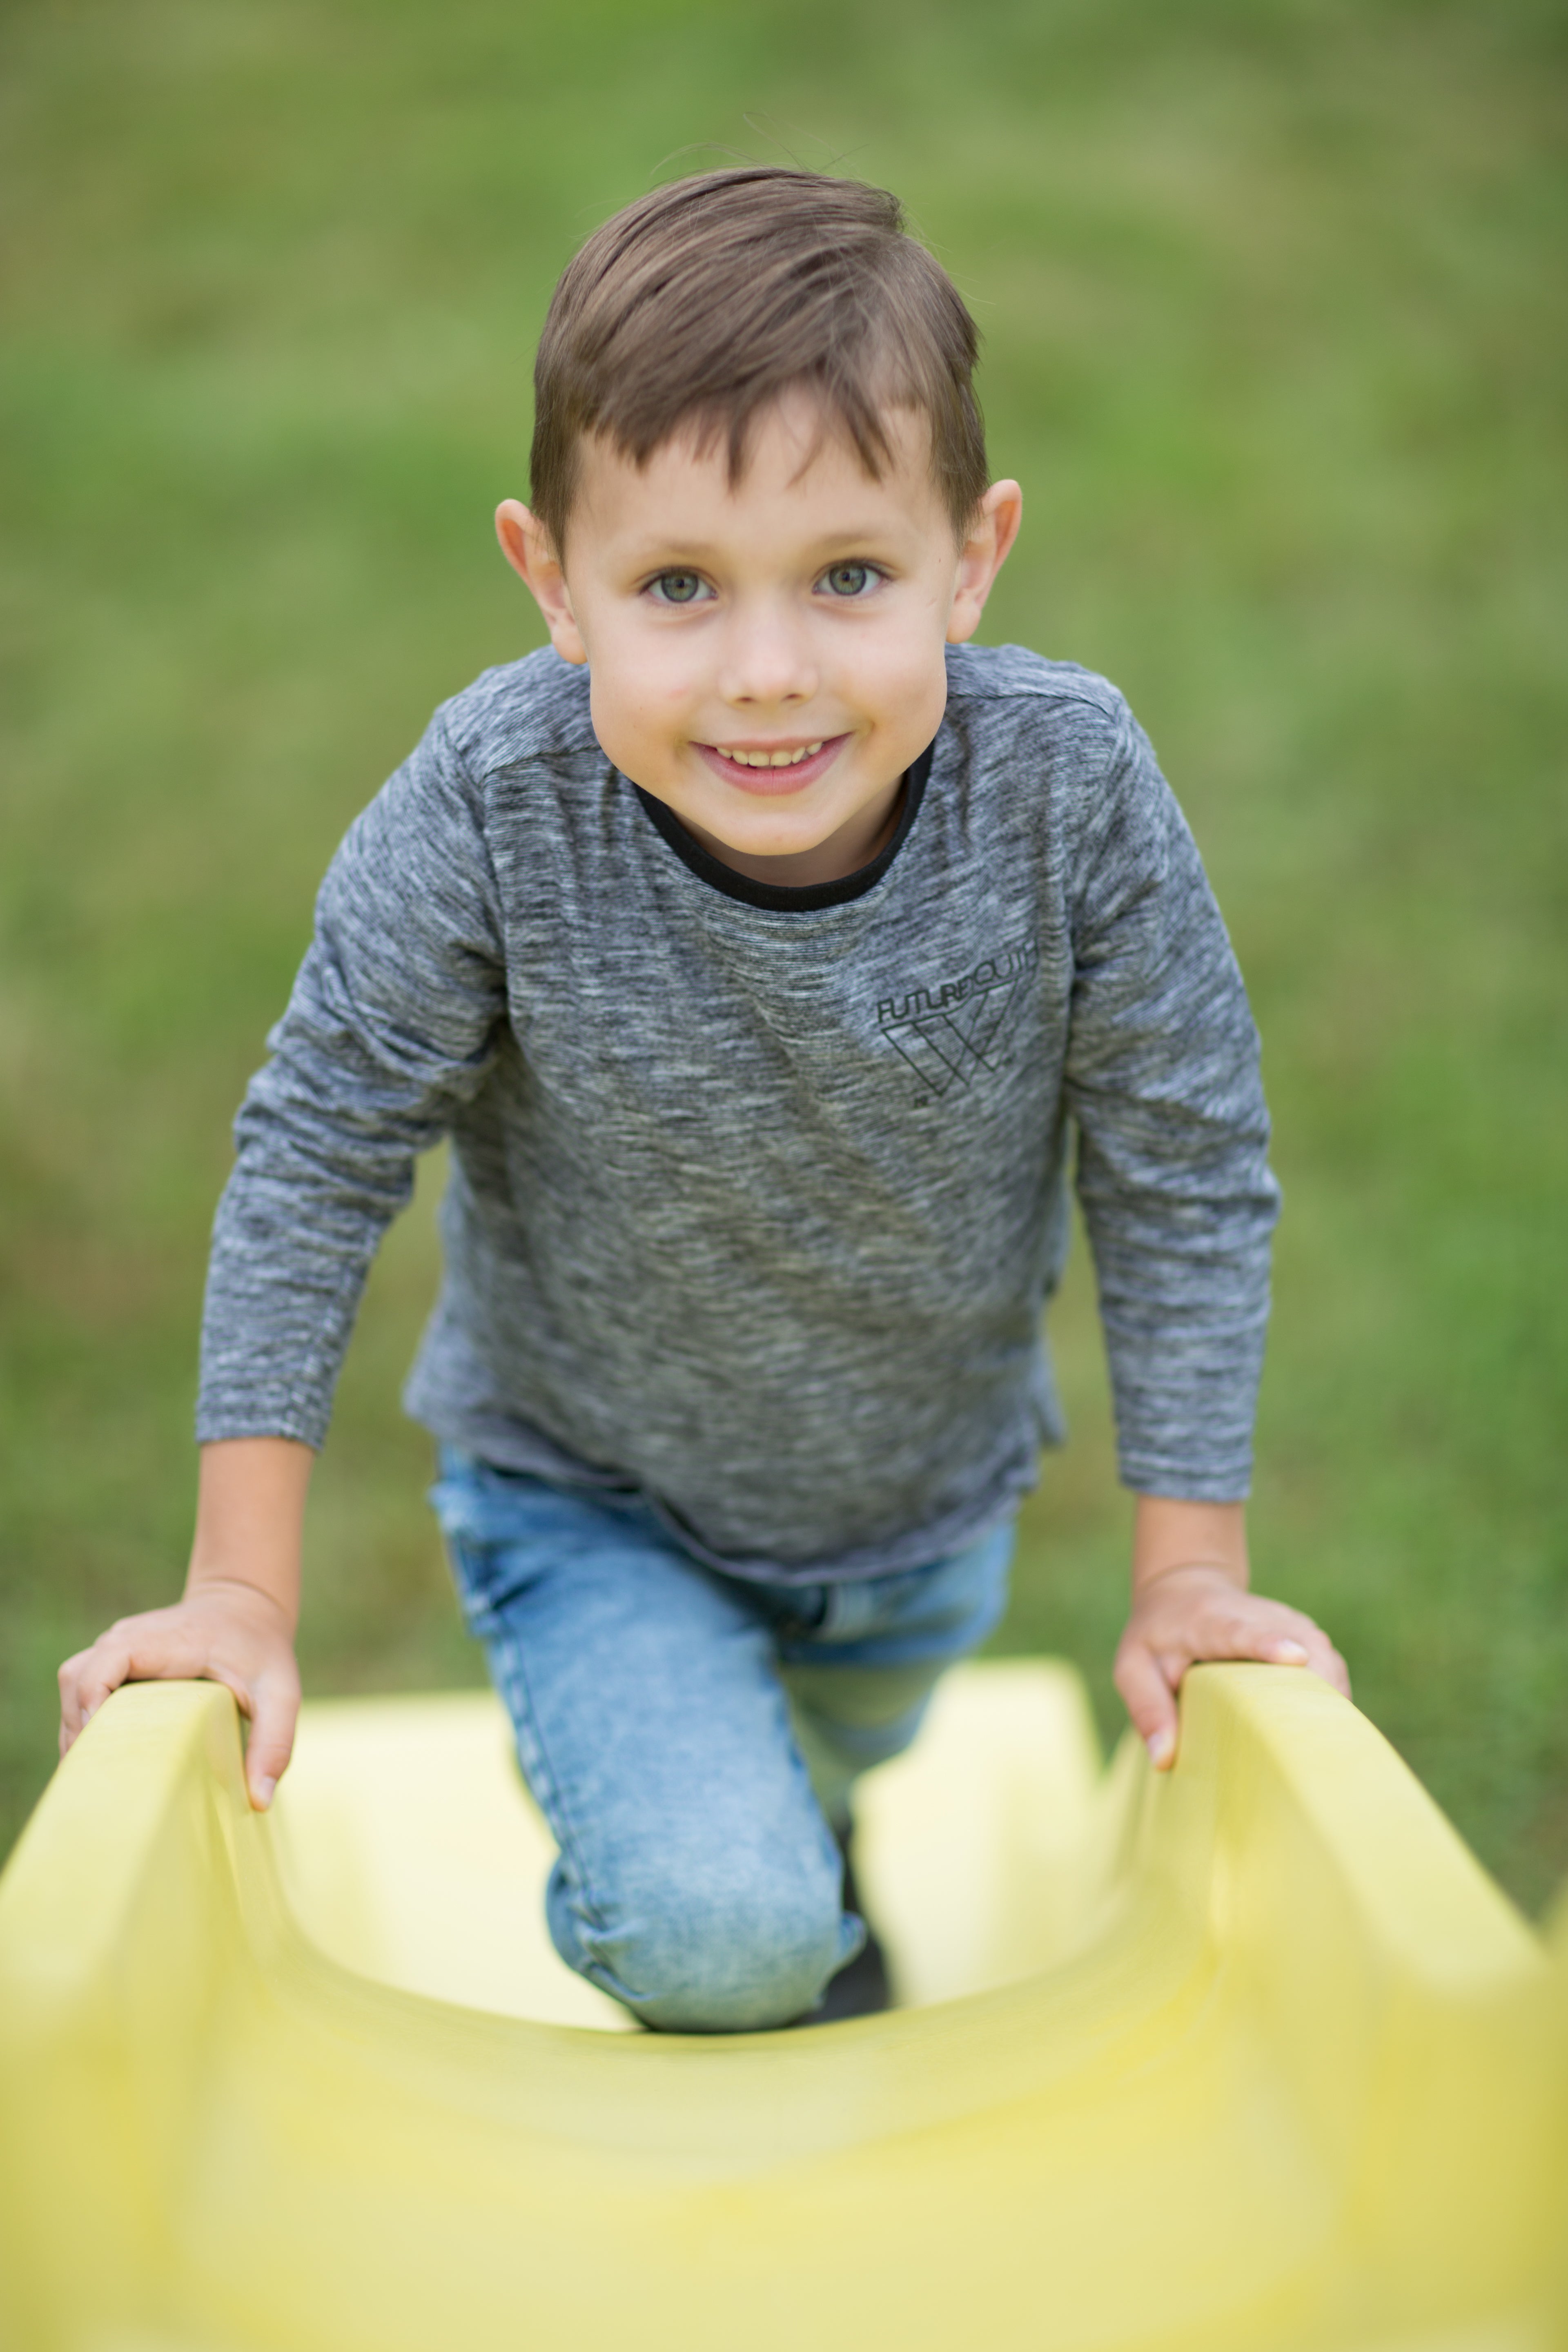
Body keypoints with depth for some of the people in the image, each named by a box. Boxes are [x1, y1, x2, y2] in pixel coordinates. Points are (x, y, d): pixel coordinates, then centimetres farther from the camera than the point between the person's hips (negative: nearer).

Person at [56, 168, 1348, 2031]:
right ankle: (635, 1915, 22)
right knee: (716, 1923, -17)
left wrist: (1189, 1577, -11)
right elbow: (316, 1158, -19)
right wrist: (240, 1591, -15)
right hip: (586, 1493, -2)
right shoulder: (485, 811, -32)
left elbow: (1182, 1177, -16)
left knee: (822, 1792, 29)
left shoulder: (1072, 791, -29)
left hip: (925, 1501, 3)